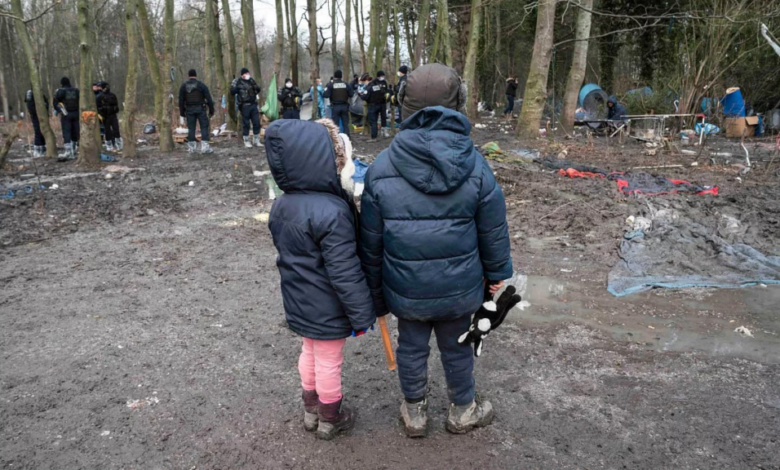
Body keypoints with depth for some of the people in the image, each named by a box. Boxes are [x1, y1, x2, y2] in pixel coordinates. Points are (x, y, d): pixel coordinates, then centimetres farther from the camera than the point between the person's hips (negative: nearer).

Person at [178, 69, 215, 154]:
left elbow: (181, 101, 5)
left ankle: (192, 147, 9)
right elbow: (209, 99, -5)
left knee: (191, 128, 7)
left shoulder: (183, 86, 4)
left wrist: (182, 114, 11)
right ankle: (205, 147, -8)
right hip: (200, 109, -2)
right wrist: (211, 111, 1)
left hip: (189, 110, 2)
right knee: (204, 127, 0)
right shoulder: (201, 85, -3)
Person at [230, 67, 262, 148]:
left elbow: (258, 90, 6)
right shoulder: (237, 81, 0)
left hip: (253, 104, 4)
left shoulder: (251, 80, 12)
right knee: (246, 124, 0)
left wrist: (254, 84, -9)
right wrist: (237, 87, -19)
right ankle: (246, 141, 11)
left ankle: (256, 140, 17)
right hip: (244, 105, -4)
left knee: (257, 123, 4)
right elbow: (232, 92, -6)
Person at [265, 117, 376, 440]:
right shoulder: (332, 212, -29)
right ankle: (330, 419, 34)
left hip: (299, 303, 8)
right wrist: (362, 315, -16)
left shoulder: (282, 204, -2)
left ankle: (311, 409, 45)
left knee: (310, 352, 26)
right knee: (329, 362, 12)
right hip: (328, 309, -8)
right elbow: (345, 271, -26)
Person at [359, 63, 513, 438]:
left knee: (411, 348, 19)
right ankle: (463, 411, 43)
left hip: (405, 288, 0)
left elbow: (370, 242, -5)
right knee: (457, 348, 20)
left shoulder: (381, 169, -12)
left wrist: (374, 294, 8)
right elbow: (493, 231, -4)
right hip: (460, 287, 0)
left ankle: (415, 413, 41)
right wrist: (497, 273, 14)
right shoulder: (476, 167, -13)